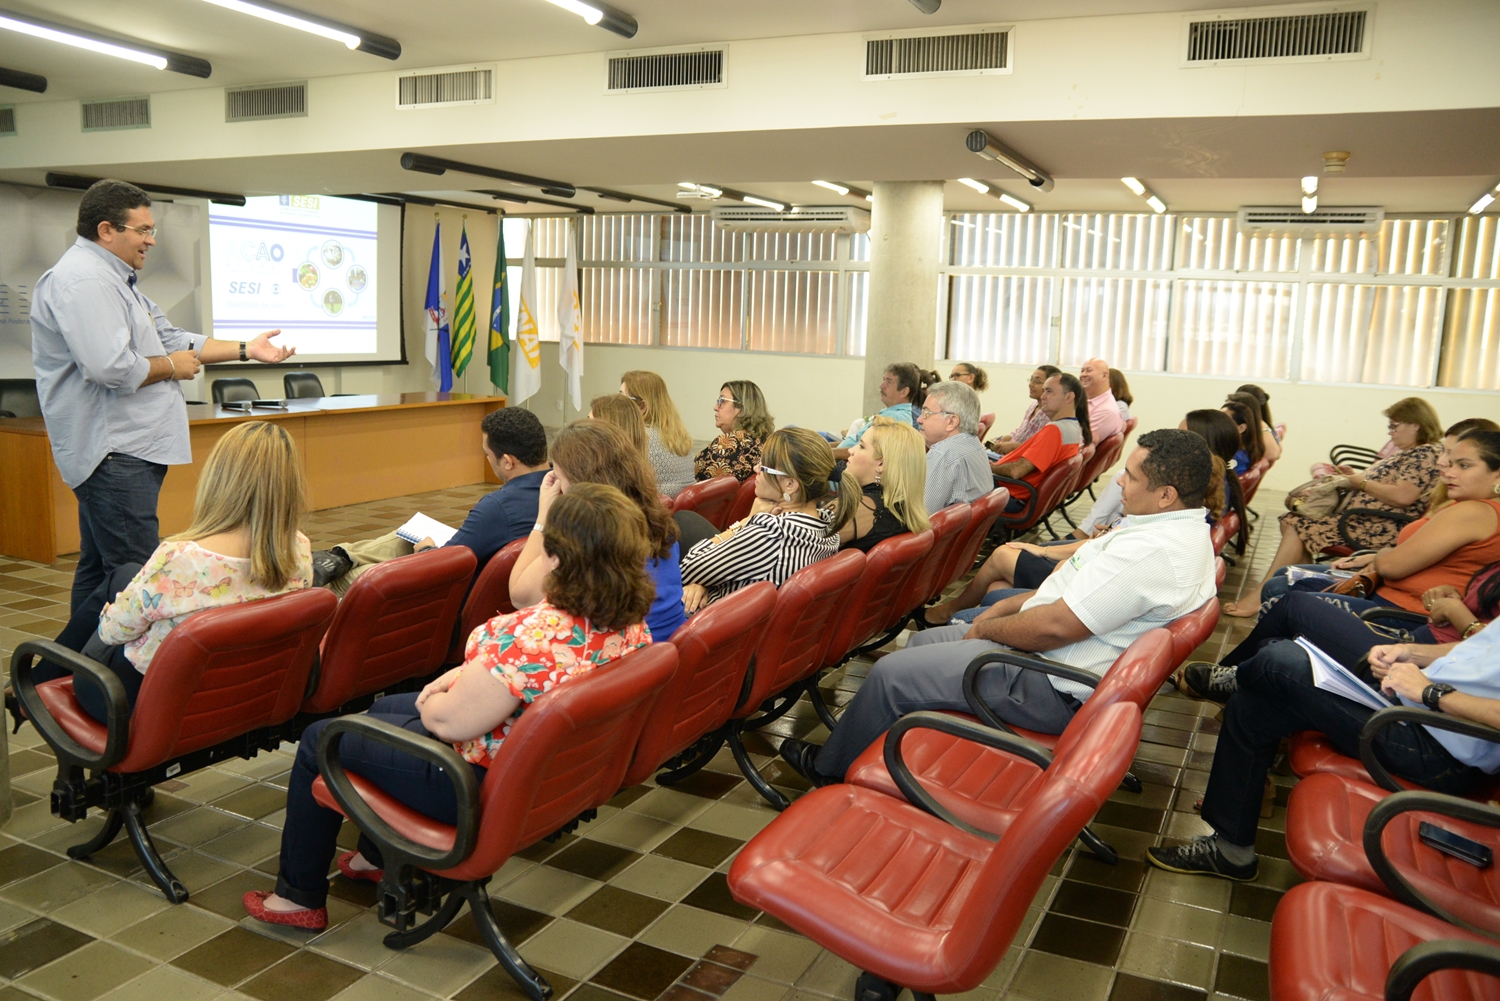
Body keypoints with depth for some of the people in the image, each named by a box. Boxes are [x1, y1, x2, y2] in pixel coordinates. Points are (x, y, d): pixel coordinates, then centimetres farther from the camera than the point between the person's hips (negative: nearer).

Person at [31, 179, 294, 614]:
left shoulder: (116, 278, 20)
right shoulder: (81, 279, -15)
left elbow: (171, 339, 21)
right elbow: (111, 367, -26)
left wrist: (245, 349, 13)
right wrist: (172, 367, -9)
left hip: (129, 451, 11)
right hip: (115, 455, -11)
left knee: (99, 571, 17)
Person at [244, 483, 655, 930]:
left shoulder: (536, 633, -38)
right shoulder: (631, 624, -11)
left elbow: (449, 722, -27)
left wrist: (431, 702, -5)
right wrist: (468, 675, -2)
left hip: (485, 788, -9)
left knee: (320, 740, 13)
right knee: (386, 708, 30)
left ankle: (299, 896, 33)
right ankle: (377, 856, 50)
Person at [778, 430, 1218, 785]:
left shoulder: (1153, 553, -29)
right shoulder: (1180, 528, 6)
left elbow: (1055, 626, -28)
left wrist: (986, 629, -10)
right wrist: (1003, 609, 7)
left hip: (1052, 688, -11)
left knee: (890, 673, -6)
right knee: (923, 641, 21)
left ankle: (830, 770, 19)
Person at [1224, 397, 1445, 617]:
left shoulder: (1426, 454, -13)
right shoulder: (1410, 453, 18)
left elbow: (1403, 496, -24)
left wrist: (1362, 483, -11)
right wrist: (1356, 475, 10)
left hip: (1378, 529, -11)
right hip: (1364, 519, 11)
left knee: (1298, 526, -15)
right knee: (1292, 522, 6)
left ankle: (1260, 595, -14)